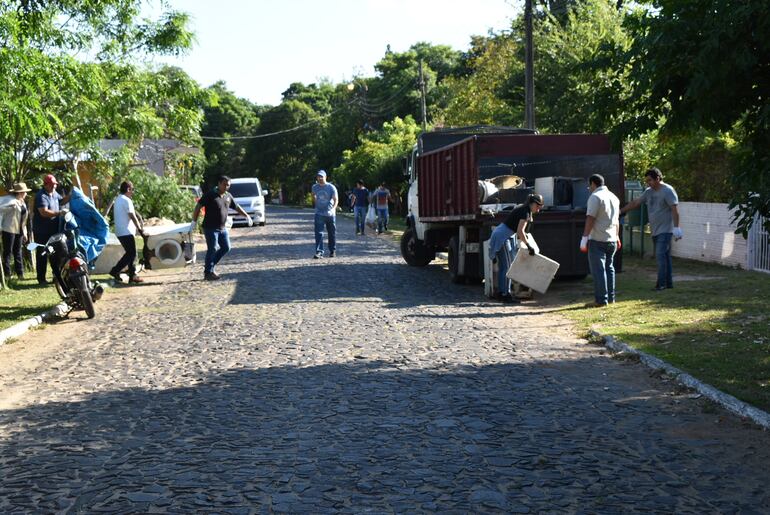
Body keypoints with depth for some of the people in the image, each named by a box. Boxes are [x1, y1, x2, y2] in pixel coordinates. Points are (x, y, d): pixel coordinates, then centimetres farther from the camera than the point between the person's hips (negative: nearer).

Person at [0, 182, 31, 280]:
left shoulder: (23, 203, 11)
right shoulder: (12, 203, -16)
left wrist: (24, 232, 16)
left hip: (19, 231, 8)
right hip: (9, 230, -8)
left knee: (18, 252, 13)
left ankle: (20, 273, 18)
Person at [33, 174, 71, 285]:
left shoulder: (54, 193, 8)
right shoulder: (41, 196, -19)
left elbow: (62, 201, 27)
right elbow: (44, 212, -30)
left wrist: (70, 196, 9)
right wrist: (59, 212, -33)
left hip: (54, 230, 8)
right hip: (42, 231, -8)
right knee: (42, 255, -2)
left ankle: (57, 274, 28)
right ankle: (41, 279, 3)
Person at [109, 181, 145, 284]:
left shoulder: (117, 200, 18)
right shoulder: (126, 200, -13)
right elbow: (132, 216, -17)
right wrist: (140, 228, -11)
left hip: (119, 232, 10)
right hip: (126, 232, -10)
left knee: (131, 253, 12)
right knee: (131, 254, -7)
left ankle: (132, 275, 11)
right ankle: (115, 271, -10)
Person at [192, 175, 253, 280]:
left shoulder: (228, 196, 9)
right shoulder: (210, 194, -11)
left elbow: (237, 207, 22)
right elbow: (198, 207, -11)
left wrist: (247, 216, 19)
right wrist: (194, 221, -16)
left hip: (222, 228, 8)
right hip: (210, 228, -7)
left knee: (226, 248, 8)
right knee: (212, 249, -7)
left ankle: (210, 265, 22)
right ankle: (208, 273, 2)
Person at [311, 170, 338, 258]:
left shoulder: (331, 187, -7)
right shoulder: (315, 187, 3)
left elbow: (336, 199, -12)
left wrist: (333, 208, -28)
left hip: (330, 214, -1)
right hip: (319, 214, 1)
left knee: (332, 233, 10)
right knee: (319, 233, -11)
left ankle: (332, 251, 25)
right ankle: (319, 252, -15)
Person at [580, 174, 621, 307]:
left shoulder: (595, 197, -12)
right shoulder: (613, 197, 14)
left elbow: (590, 219, -18)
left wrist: (584, 238, -17)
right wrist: (617, 237, 26)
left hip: (597, 240, -8)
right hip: (612, 240, 8)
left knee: (598, 270, -5)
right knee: (609, 267, 16)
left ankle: (601, 300, -6)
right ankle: (611, 298, 19)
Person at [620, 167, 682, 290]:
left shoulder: (668, 191, -11)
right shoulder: (649, 192, 13)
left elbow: (675, 209, -17)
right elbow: (635, 203, 18)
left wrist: (676, 227, -23)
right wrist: (621, 211, 16)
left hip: (665, 230, -8)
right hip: (655, 231, 8)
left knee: (661, 255, -14)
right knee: (664, 257, 10)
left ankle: (661, 283, -14)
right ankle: (669, 282, 13)